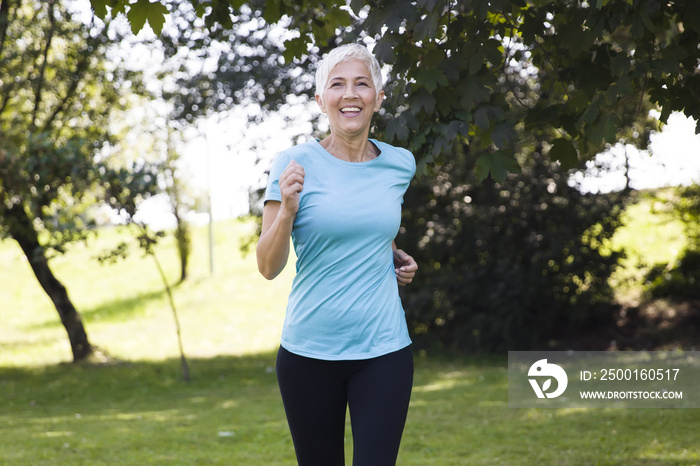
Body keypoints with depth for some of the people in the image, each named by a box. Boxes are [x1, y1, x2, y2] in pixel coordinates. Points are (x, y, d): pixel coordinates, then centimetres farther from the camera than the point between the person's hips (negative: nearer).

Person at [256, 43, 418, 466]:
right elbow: (268, 268, -8)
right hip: (309, 350, -1)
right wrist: (287, 210, -24)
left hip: (383, 350, 1)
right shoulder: (295, 165, -6)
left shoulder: (400, 164, 4)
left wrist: (396, 257, 7)